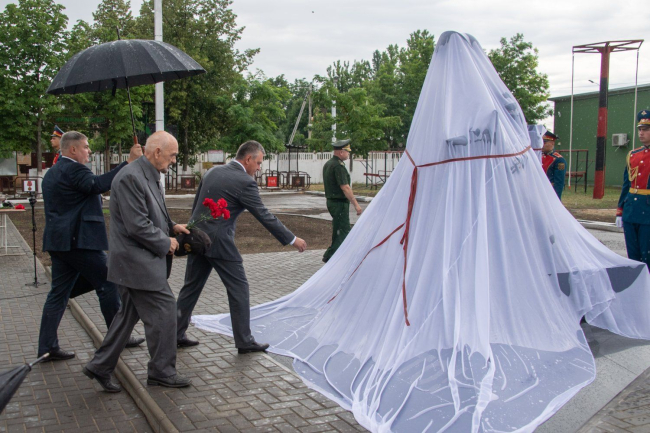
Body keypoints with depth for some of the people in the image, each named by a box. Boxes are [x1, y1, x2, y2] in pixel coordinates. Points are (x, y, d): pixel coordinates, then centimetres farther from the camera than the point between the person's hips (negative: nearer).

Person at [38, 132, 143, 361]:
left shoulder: (52, 173, 19)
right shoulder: (73, 170, -13)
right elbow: (98, 184, -30)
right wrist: (129, 162, -33)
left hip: (58, 241, 10)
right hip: (79, 240, -10)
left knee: (59, 293, 10)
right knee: (108, 286, 1)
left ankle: (47, 346, 10)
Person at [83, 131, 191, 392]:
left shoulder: (149, 176, 12)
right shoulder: (130, 178, -21)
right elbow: (137, 226, -24)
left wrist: (171, 226, 9)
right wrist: (166, 242, -12)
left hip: (138, 261, 11)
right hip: (137, 262, -10)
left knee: (128, 315, 17)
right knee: (164, 310, -2)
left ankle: (100, 367, 26)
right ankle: (162, 372, 12)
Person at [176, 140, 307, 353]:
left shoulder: (213, 172, 9)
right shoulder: (245, 182, -13)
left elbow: (196, 205, 15)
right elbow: (265, 216, -13)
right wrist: (292, 239, -6)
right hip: (218, 242, -8)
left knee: (191, 287, 16)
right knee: (239, 289, 4)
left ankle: (176, 335, 24)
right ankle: (244, 341, 10)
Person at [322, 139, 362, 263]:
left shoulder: (328, 164, 14)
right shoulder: (338, 166, -18)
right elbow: (345, 187, -22)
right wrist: (356, 204, -18)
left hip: (331, 201, 10)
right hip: (340, 203, -10)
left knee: (339, 231, 15)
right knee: (343, 232, -6)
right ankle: (329, 256, -6)